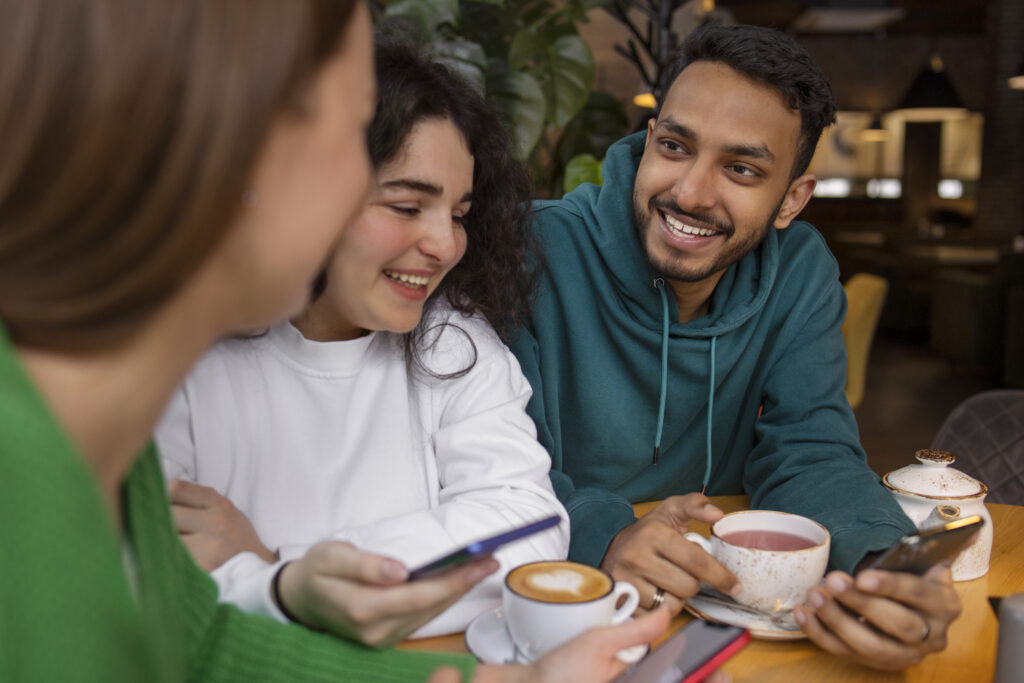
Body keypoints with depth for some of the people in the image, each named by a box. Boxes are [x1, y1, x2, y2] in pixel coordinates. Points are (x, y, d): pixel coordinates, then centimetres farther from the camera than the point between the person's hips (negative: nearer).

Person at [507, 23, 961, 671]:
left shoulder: (801, 271, -2)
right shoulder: (540, 254, -16)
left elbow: (809, 452, -7)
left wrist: (887, 567, -26)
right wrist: (603, 538, -35)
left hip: (727, 604, 3)